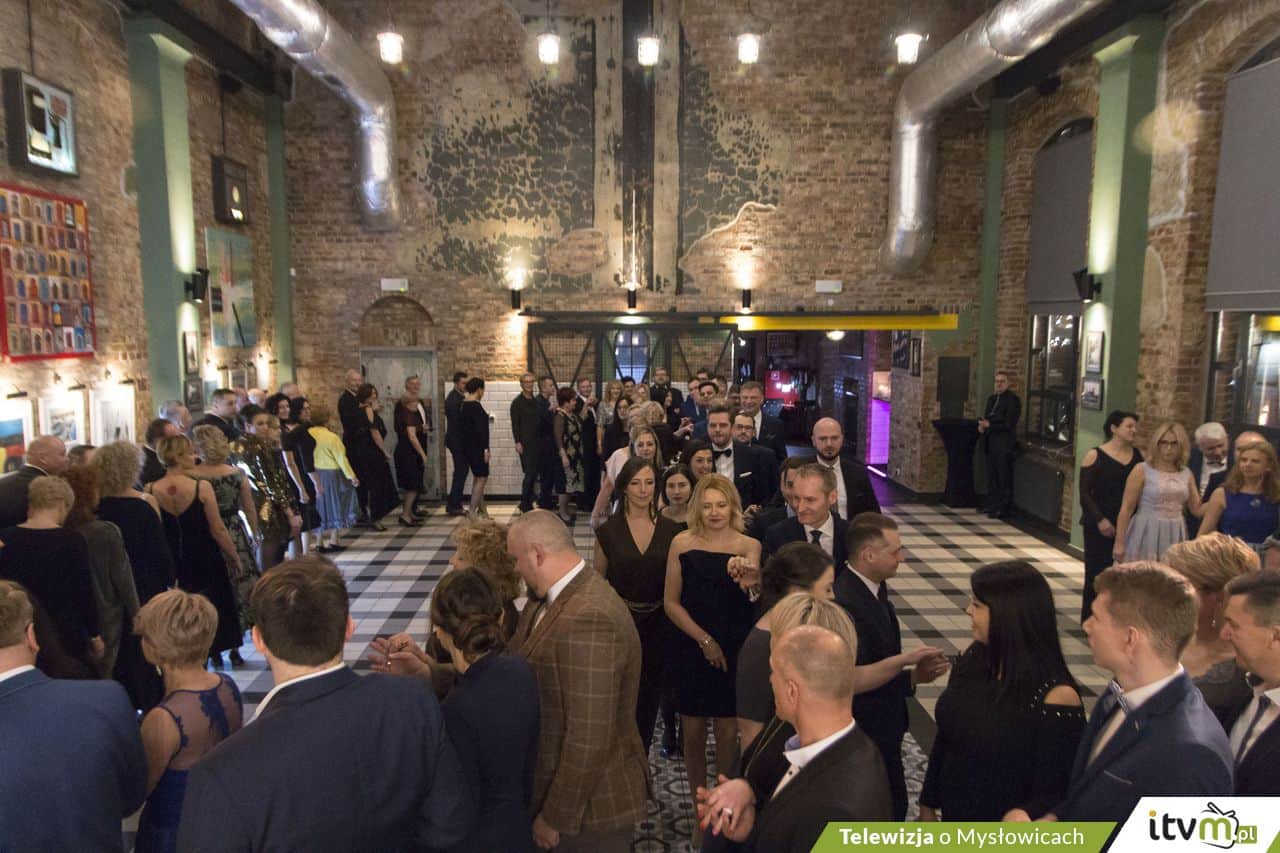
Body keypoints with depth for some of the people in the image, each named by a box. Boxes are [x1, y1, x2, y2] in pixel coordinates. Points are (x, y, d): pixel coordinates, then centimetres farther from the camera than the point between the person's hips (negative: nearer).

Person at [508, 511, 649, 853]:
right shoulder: (550, 600, 1)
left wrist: (555, 817, -19)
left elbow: (590, 740, -29)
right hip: (559, 782, 8)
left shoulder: (588, 618, -30)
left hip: (592, 804, -8)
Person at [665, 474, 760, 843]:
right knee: (693, 732, 10)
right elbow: (671, 602, -2)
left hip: (734, 651, 0)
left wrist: (745, 573, -43)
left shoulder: (749, 545, -4)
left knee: (727, 733, 7)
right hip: (691, 650, 0)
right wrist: (704, 639, -10)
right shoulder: (682, 543, -5)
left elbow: (756, 593, -21)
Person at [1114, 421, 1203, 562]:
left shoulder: (1186, 474, 9)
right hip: (1146, 536, -4)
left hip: (1174, 537, 4)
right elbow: (1126, 508, -7)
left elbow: (1197, 510, 15)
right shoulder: (1142, 470, -5)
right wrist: (1119, 543, -11)